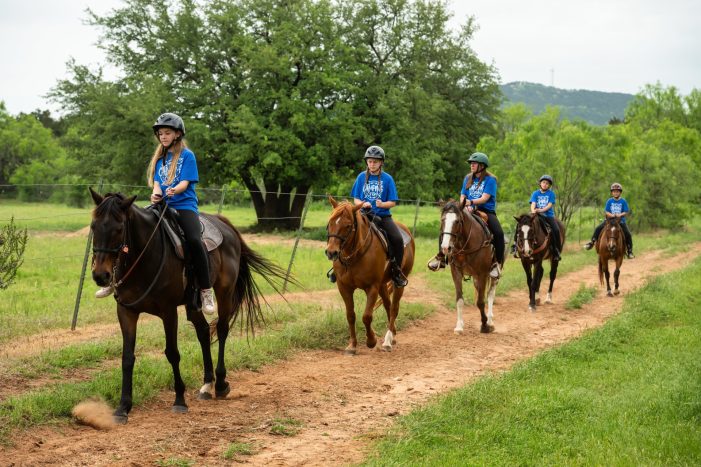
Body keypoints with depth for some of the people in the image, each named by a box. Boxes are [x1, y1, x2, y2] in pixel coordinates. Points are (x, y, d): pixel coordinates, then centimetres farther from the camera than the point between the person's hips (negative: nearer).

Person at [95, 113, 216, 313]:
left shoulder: (187, 156, 0)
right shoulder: (160, 157, 16)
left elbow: (185, 183, -10)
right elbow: (156, 181, 8)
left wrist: (174, 190, -32)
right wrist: (156, 193, -16)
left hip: (184, 205, -6)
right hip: (162, 205, 6)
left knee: (194, 240, -31)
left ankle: (206, 291, -25)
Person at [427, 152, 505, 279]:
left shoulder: (490, 180, -5)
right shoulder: (468, 178, 12)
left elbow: (485, 198, -15)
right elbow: (462, 196, 10)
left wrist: (471, 202, -31)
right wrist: (465, 205, -12)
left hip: (486, 211, -4)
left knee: (499, 233, -31)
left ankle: (497, 263, -20)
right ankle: (441, 256, -7)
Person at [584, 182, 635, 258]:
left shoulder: (623, 201, 0)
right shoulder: (609, 201, 4)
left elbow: (626, 212, -3)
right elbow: (606, 211, 1)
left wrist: (620, 215, -22)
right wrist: (611, 215, -19)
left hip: (620, 221, -2)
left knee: (628, 234, -18)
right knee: (598, 228, -14)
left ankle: (629, 251, -5)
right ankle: (592, 242, 1)